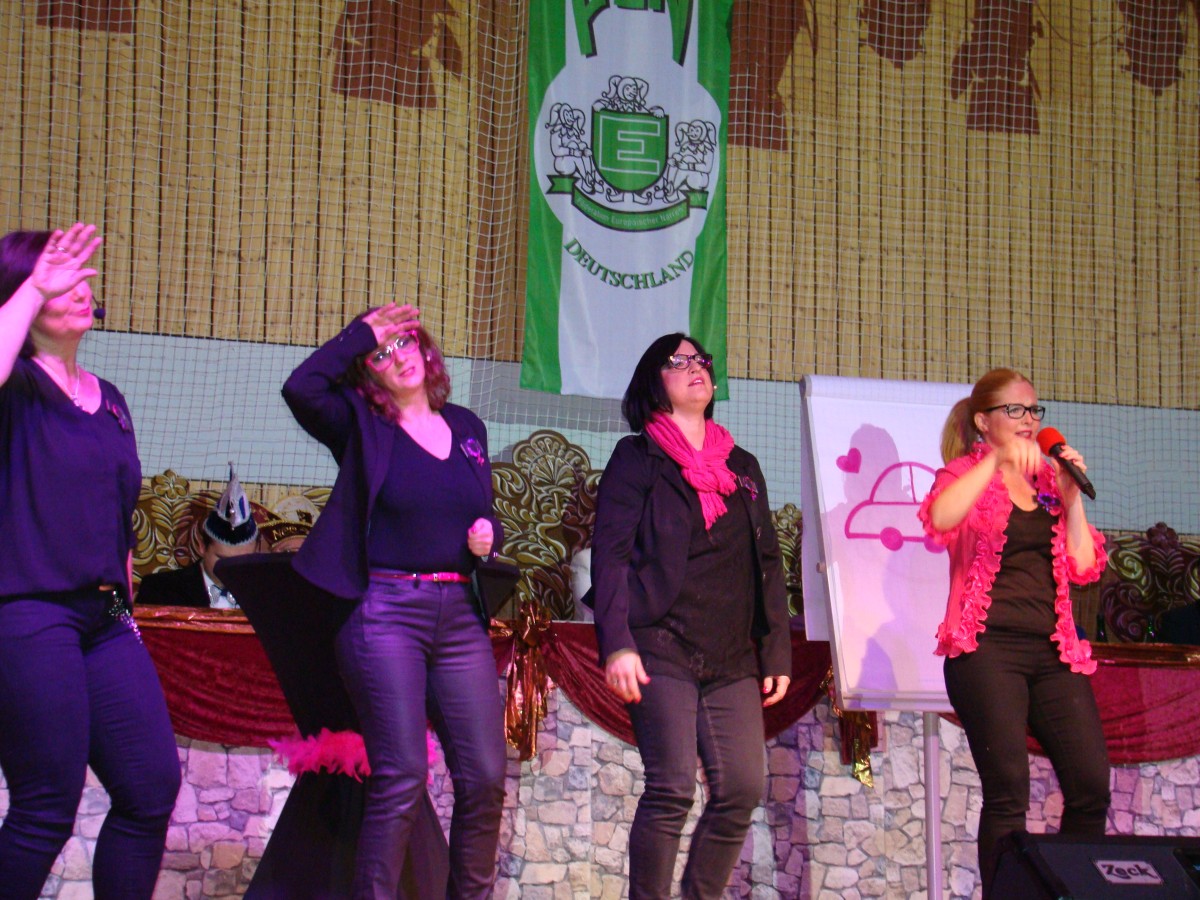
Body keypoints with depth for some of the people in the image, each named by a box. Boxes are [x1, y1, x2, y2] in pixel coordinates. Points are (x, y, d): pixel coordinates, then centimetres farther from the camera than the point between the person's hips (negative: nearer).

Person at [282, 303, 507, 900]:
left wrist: (488, 536, 3)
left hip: (460, 615, 5)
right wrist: (361, 334, -5)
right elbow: (301, 387, -16)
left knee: (485, 777, 0)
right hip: (386, 614, -5)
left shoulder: (466, 427, 17)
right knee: (401, 777, -11)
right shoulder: (362, 426, 3)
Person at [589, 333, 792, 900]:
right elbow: (609, 553, -3)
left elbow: (768, 566, 19)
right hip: (663, 650, -5)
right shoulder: (637, 458, 5)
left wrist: (777, 652, 11)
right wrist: (616, 644, -14)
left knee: (743, 789, -5)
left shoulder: (742, 467, 21)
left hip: (733, 660, 5)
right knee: (672, 790, -12)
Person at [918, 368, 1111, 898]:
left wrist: (1071, 496, 2)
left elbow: (1083, 568, 11)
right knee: (1008, 793, -9)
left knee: (1092, 785, -4)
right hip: (988, 649, -5)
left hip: (1051, 650, 5)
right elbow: (940, 520, -20)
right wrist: (996, 462, -25)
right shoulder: (967, 474, 5)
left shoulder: (1048, 480, 20)